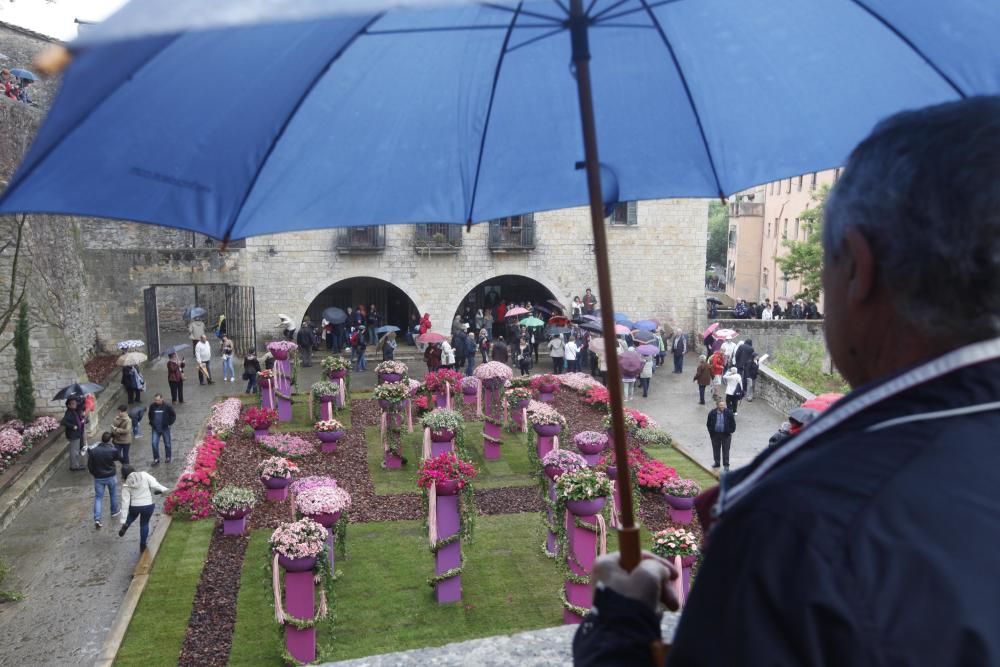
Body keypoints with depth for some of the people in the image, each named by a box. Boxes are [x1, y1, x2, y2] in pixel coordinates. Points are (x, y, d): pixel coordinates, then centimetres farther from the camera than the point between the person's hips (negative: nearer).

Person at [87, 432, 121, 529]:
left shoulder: (93, 451, -13)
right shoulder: (113, 450, -18)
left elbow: (89, 465, -6)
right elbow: (118, 458, 4)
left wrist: (93, 473, 13)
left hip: (98, 477, 1)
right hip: (111, 477, -1)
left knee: (98, 497, 7)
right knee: (113, 494, 21)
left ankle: (97, 519, -3)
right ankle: (114, 512, 38)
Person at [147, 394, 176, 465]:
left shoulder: (167, 406, -10)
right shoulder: (152, 406, -2)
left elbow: (173, 415, 2)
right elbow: (150, 415, 18)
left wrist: (170, 423, -2)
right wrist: (151, 424, 12)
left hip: (165, 428, -2)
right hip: (155, 429, 2)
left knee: (167, 444, 8)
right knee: (154, 443, -7)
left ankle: (168, 458, 25)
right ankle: (156, 459, 2)